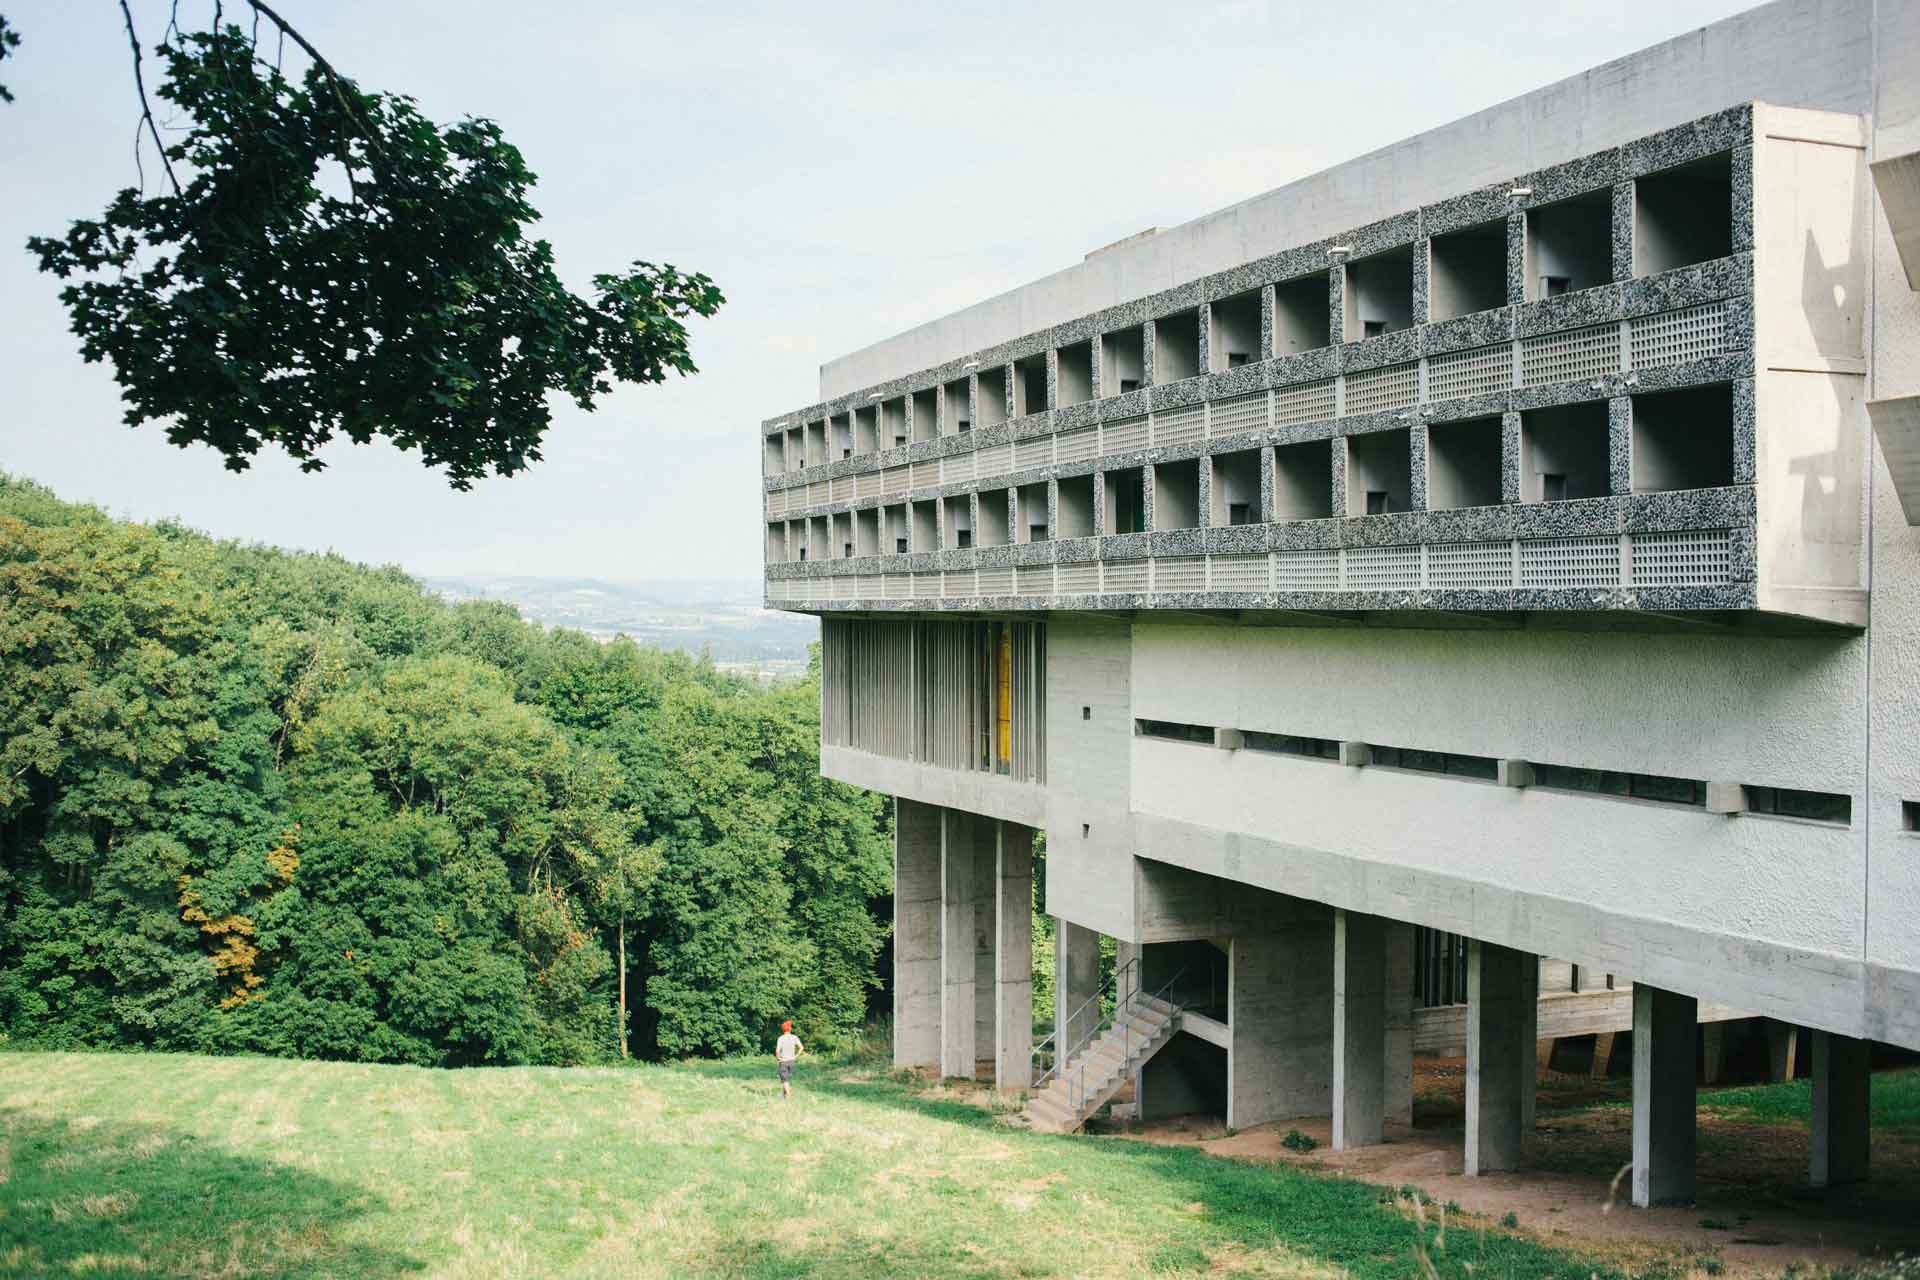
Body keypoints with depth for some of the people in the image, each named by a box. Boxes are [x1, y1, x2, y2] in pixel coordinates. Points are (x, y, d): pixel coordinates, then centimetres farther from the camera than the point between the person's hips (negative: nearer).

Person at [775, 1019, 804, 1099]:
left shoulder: (781, 1038, -12)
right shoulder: (794, 1037, -3)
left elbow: (777, 1050, -22)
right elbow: (801, 1047, -7)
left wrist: (778, 1058, -5)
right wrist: (795, 1056, 2)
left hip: (783, 1061, -4)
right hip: (791, 1061, 4)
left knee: (784, 1080, -2)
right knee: (789, 1079, 15)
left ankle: (789, 1095, -18)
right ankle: (783, 1095, 21)